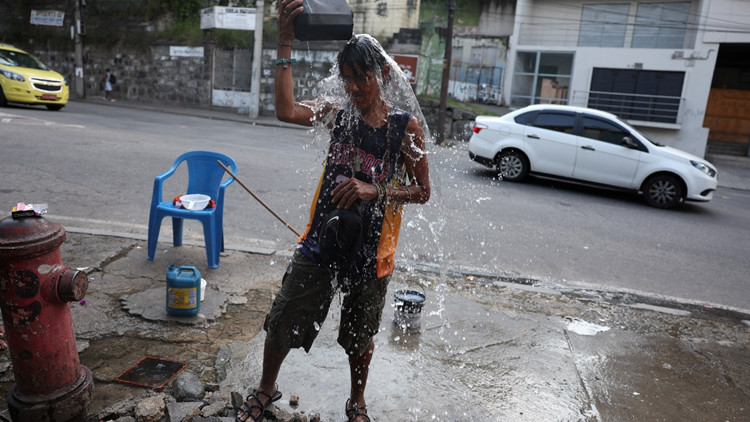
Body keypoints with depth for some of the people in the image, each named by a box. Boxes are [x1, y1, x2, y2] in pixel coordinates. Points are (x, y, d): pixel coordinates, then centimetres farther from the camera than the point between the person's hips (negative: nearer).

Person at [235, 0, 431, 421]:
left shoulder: (406, 126, -6)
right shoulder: (337, 112, -2)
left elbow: (422, 192, -5)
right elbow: (287, 111, -22)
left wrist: (374, 190, -20)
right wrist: (285, 45, -26)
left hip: (371, 248, -1)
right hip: (322, 241, 1)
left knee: (360, 337, 18)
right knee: (282, 323, 10)